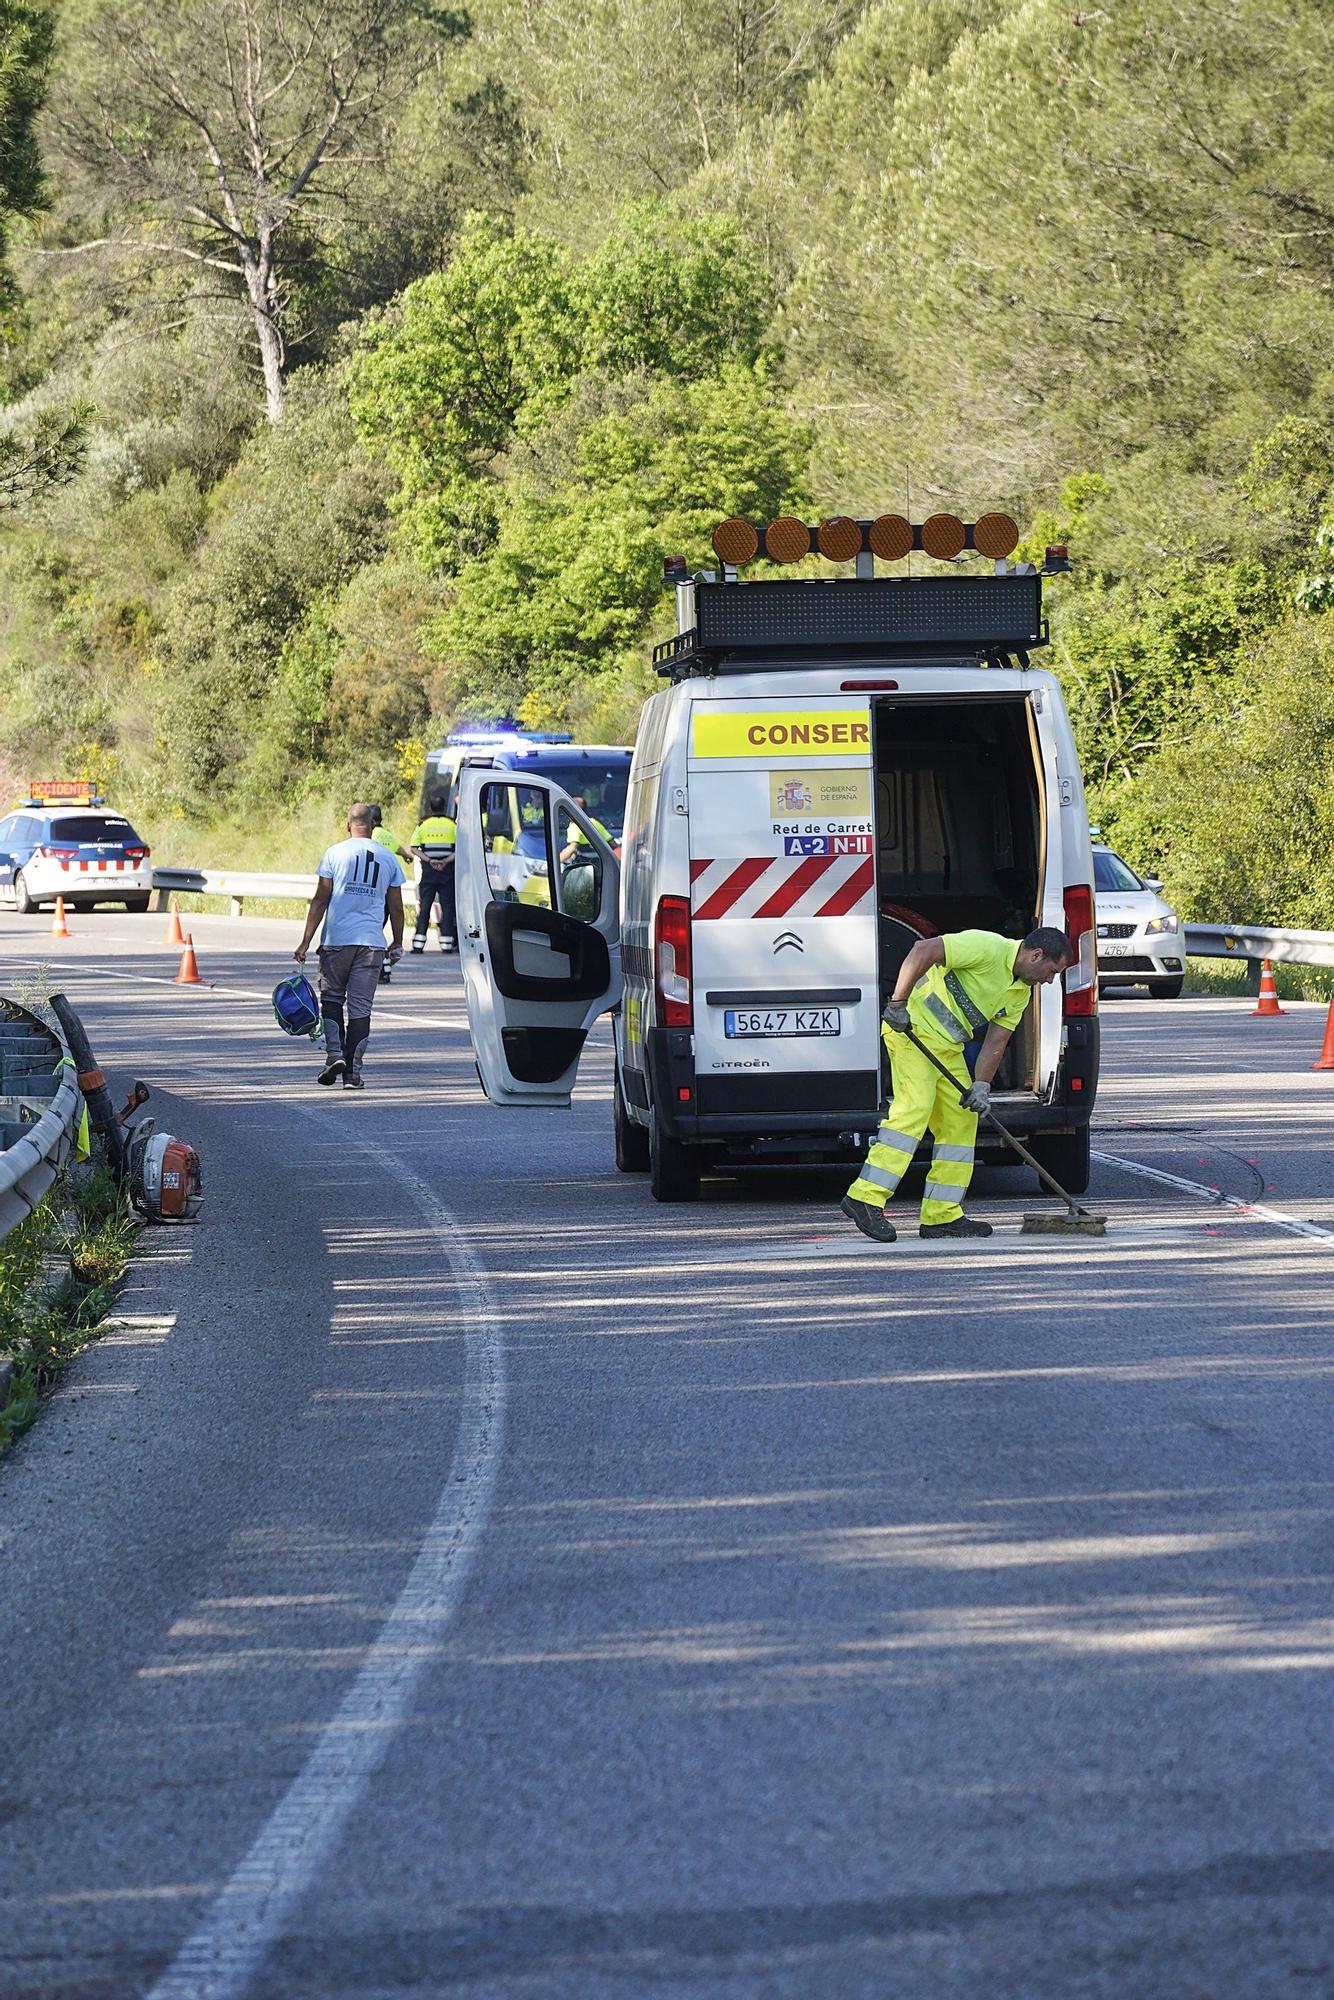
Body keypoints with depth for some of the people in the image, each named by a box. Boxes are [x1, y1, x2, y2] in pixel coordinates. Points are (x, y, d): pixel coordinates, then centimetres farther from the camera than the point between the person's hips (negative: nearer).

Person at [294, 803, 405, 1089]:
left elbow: (321, 899, -4)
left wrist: (306, 941, -2)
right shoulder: (389, 858, 7)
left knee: (331, 998, 13)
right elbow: (396, 907, 10)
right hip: (372, 942, 2)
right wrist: (397, 944, 22)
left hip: (337, 939, -2)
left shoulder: (334, 854, -1)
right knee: (361, 1007, 4)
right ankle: (353, 1071, 2)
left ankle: (335, 1053, -4)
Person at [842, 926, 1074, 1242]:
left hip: (948, 1046, 10)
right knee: (914, 1107, -20)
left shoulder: (1021, 993, 12)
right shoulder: (988, 949, -17)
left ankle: (942, 1215, 9)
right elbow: (923, 950, -25)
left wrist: (980, 1086, -4)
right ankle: (866, 1198, -23)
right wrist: (898, 1004, -26)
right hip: (912, 1027, -10)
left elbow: (996, 1041, 10)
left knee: (961, 1120, 7)